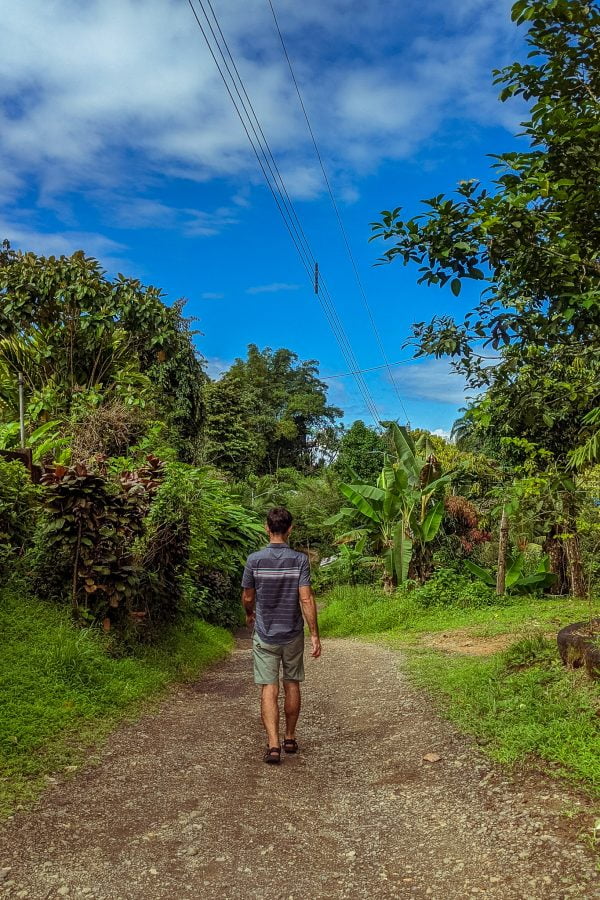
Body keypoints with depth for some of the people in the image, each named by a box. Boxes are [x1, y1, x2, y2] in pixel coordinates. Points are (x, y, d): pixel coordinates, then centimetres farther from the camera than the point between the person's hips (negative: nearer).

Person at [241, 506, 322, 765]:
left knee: (269, 689, 2)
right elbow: (306, 599, -14)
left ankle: (273, 745, -8)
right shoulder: (300, 560, -10)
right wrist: (315, 635, -8)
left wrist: (250, 615, 22)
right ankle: (290, 738, 27)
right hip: (293, 634, 1)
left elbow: (247, 597, 1)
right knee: (292, 685, 15)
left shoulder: (254, 559, -9)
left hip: (264, 635, -1)